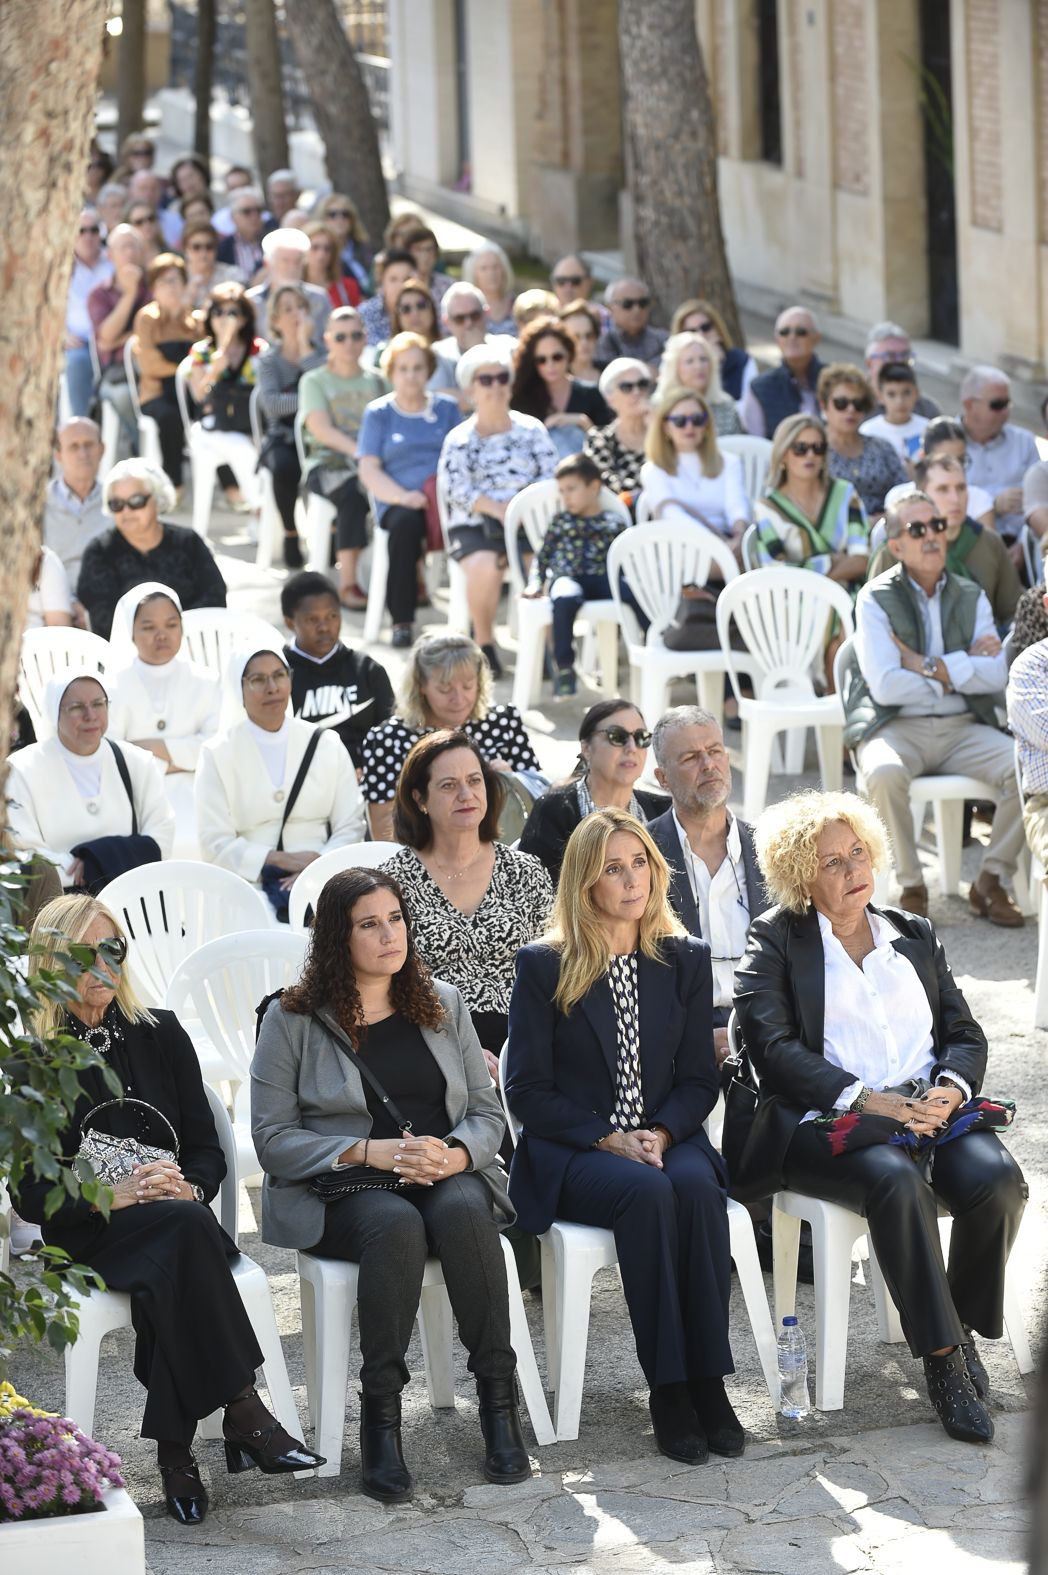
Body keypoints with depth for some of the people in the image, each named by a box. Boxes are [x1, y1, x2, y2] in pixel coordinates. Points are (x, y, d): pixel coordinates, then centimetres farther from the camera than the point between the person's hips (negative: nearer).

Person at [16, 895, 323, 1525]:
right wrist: (116, 1197, -20)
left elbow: (207, 1148, 11)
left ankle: (175, 1449, -34)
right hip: (88, 1238, -3)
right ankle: (243, 1412, -37)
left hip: (174, 1221, 3)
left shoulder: (161, 1035, 12)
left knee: (170, 1274, -36)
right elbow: (31, 1194, -4)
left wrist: (189, 1188, -13)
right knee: (186, 1228, -35)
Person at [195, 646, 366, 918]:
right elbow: (215, 844, 0)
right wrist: (282, 860, -11)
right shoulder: (217, 754, 6)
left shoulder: (326, 745, 12)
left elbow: (350, 827, 8)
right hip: (249, 884, -2)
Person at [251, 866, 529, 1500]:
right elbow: (272, 1138, -4)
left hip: (448, 1178, 3)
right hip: (339, 1191, -3)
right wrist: (371, 1152, -16)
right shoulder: (293, 1020, 2)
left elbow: (487, 1111, 11)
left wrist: (453, 1156, -12)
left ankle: (499, 1400, -29)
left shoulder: (442, 1005, 14)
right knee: (396, 1223, -37)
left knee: (461, 1210, -34)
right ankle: (380, 1416, -31)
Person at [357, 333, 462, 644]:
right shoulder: (378, 413, 15)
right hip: (398, 502, -1)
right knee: (405, 522, -39)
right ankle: (402, 622, -33)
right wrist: (402, 496, -14)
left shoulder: (446, 408, 21)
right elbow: (369, 470, 5)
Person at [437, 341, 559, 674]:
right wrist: (497, 509, -20)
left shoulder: (531, 429, 13)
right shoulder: (459, 439, 8)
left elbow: (551, 476, 4)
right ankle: (484, 644, -14)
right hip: (474, 525, -1)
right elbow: (456, 488, -6)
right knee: (485, 566, -34)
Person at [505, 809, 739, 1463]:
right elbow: (528, 1091, -3)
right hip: (570, 1153, -3)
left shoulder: (686, 959, 10)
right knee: (648, 1194, -34)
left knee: (696, 1188, -32)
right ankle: (669, 1388, -31)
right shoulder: (545, 965, 0)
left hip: (666, 1138, 3)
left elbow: (699, 1077, 9)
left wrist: (661, 1133, -11)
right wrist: (609, 1140, -15)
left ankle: (708, 1380, -30)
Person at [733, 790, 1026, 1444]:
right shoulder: (776, 942, 8)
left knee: (996, 1180, -27)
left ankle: (964, 1326, -5)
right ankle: (941, 1355, -25)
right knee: (897, 1180, -36)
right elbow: (774, 1048, -5)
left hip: (932, 1112, 4)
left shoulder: (915, 936, 22)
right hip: (826, 1121, -4)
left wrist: (950, 1089, -8)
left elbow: (966, 1034, 17)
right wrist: (869, 1100, -17)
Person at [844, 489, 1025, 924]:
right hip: (897, 728, -4)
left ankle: (989, 881, -8)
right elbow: (885, 686, -14)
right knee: (885, 774, -38)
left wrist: (929, 667, -11)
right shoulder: (876, 599, -2)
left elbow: (996, 675, -2)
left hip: (964, 727, 4)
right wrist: (962, 669, -5)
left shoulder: (970, 597, 12)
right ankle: (911, 888, -19)